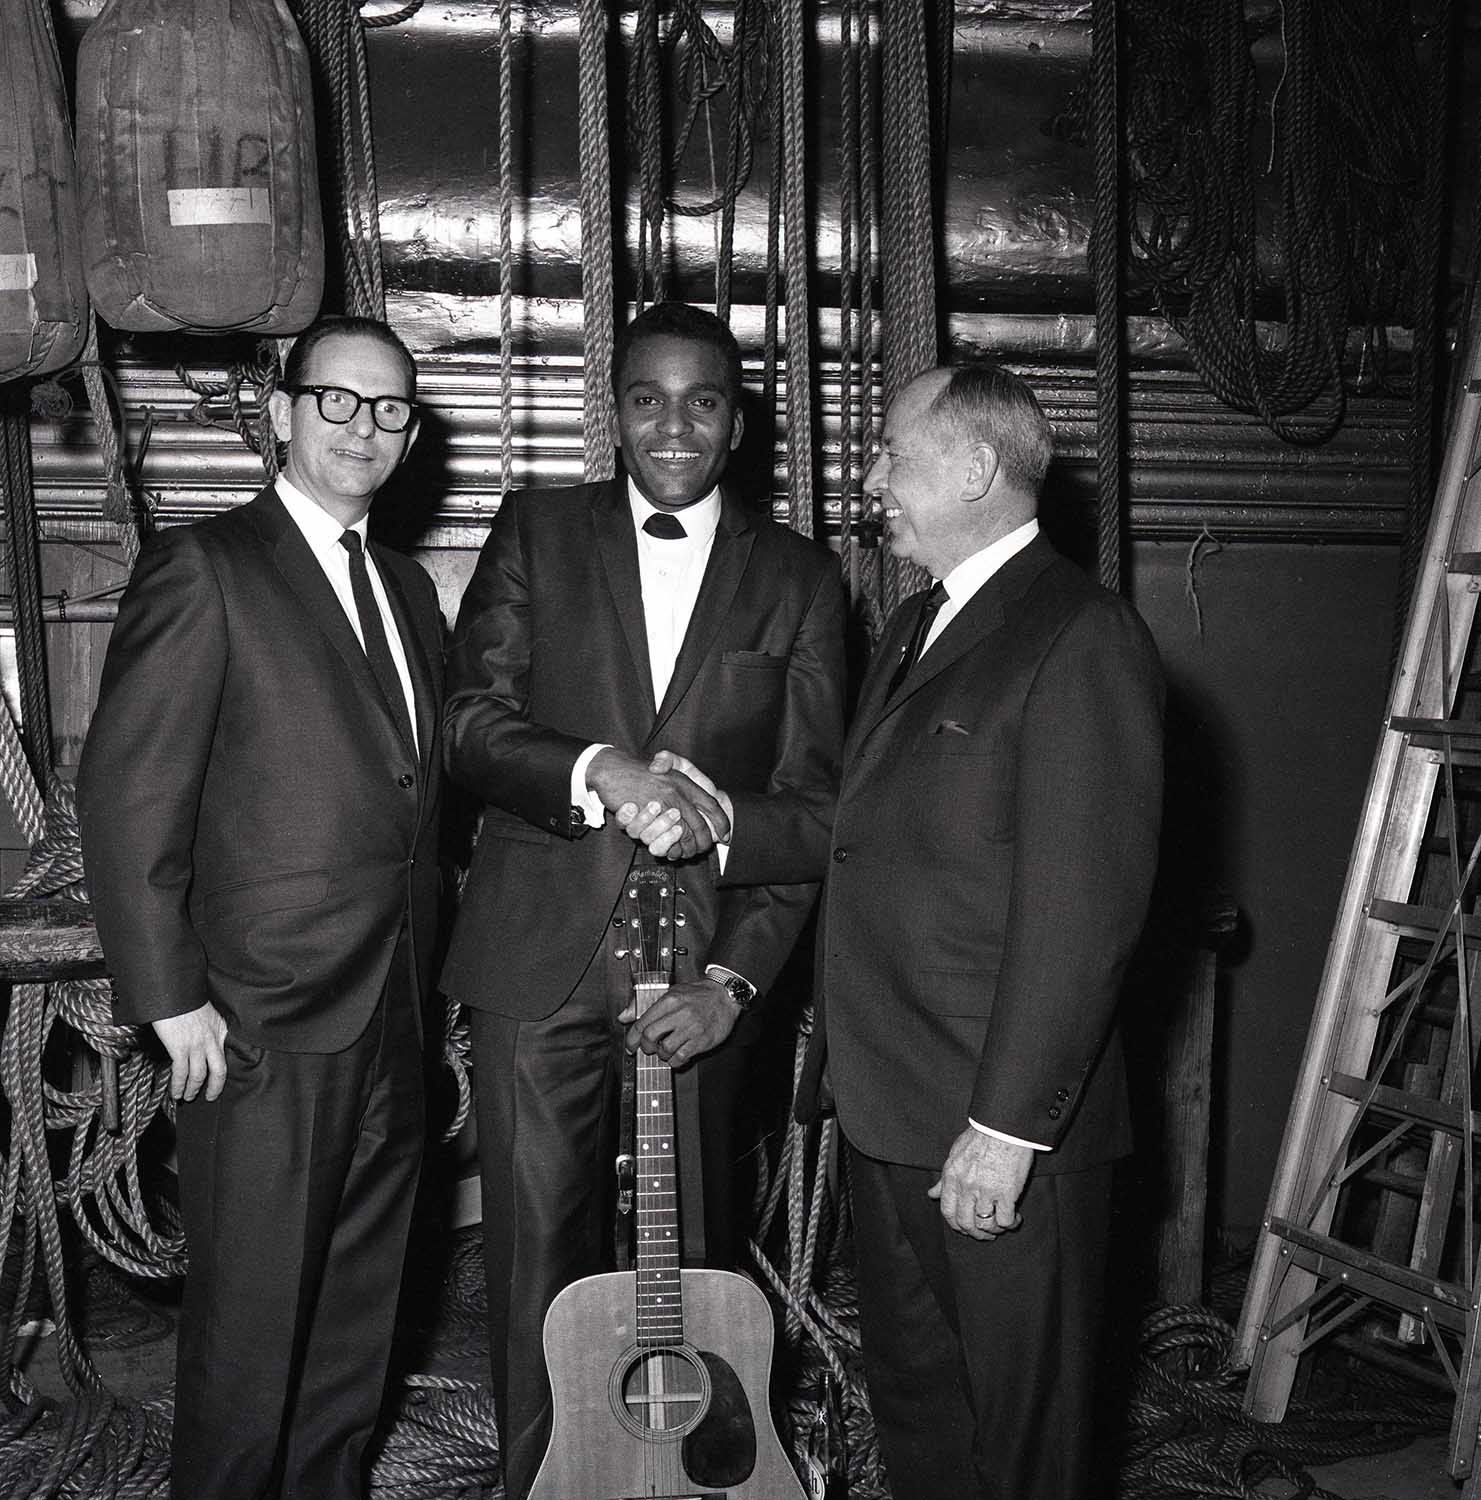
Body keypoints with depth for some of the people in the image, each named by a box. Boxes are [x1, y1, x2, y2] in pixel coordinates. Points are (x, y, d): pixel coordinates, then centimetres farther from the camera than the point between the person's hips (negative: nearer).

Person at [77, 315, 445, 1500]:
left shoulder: (409, 588, 15)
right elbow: (126, 799, -12)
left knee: (357, 1327, 18)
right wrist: (172, 1002, -15)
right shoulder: (206, 568, -8)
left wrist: (419, 981, 10)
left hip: (392, 1029, 7)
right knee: (251, 1333, 6)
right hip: (263, 1033, -7)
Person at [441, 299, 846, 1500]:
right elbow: (472, 723, -3)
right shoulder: (537, 532, 6)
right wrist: (601, 772, -21)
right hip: (541, 954, 0)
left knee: (693, 1253, 10)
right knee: (540, 1257, 6)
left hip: (705, 964, 0)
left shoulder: (799, 578, 5)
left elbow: (815, 804, 1)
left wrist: (737, 976, -9)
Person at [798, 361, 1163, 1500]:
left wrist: (1007, 1124, -20)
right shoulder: (918, 625, 14)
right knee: (912, 1404, 22)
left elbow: (1084, 909, -20)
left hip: (1006, 1125, -8)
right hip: (887, 1107, 9)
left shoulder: (1085, 638, -15)